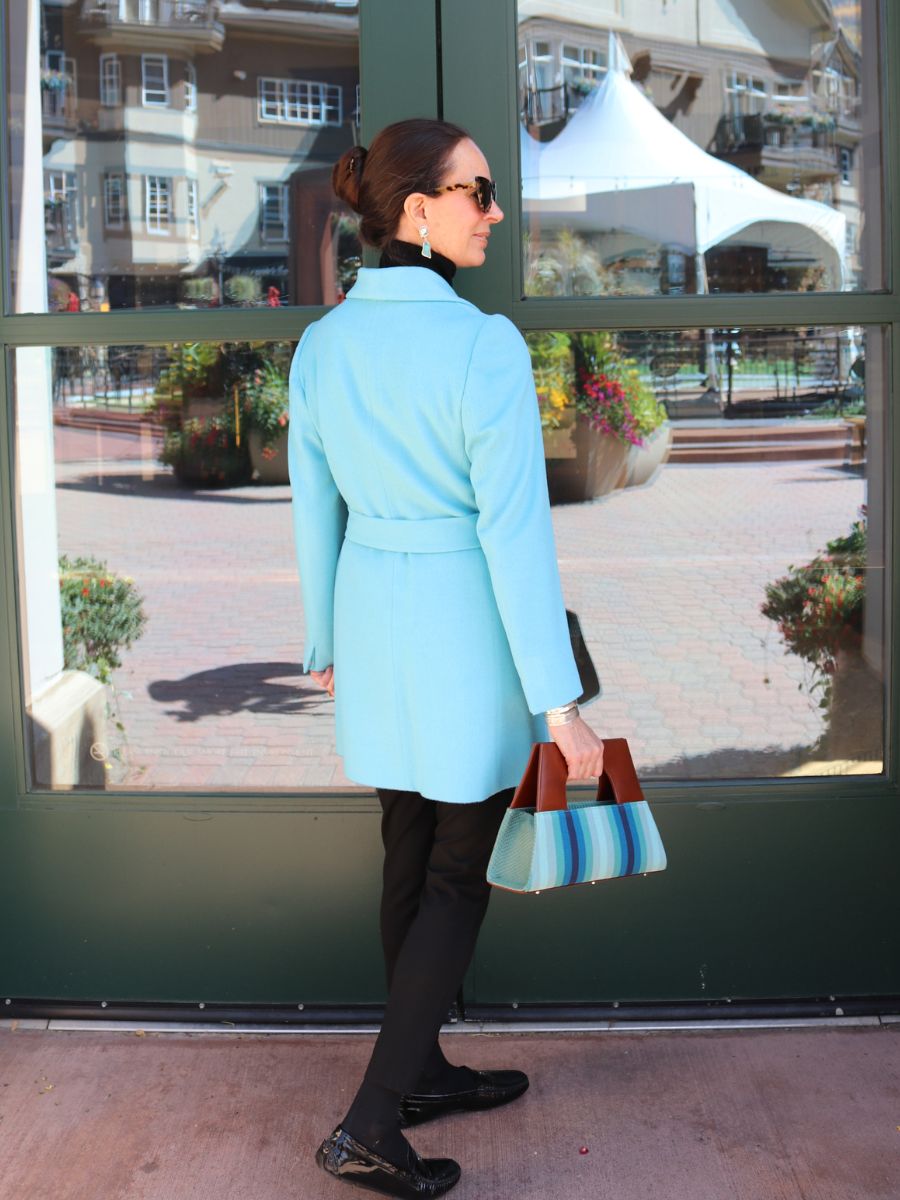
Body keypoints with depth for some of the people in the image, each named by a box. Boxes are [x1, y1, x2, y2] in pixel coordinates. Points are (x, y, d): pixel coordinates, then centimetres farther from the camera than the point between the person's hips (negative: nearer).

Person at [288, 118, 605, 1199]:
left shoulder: (320, 344, 1)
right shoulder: (485, 346, -19)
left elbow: (314, 510, 8)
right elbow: (516, 529, -21)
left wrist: (326, 642, 20)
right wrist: (559, 701, -16)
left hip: (371, 616, 6)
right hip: (470, 628, -6)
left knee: (410, 853, 19)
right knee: (461, 873, 7)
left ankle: (422, 1070, 35)